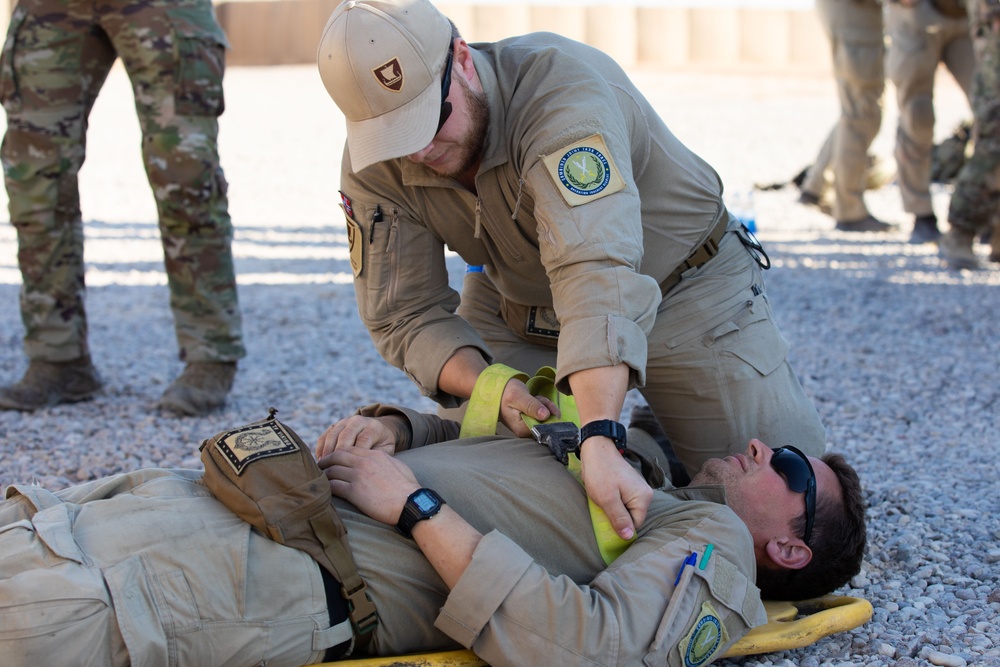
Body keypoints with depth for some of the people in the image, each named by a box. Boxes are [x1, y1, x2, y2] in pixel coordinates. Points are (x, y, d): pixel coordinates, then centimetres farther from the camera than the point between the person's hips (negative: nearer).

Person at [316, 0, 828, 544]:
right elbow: (406, 315, -15)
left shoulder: (564, 89, -38)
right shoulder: (374, 168, -19)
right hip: (513, 306, 5)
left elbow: (596, 272, -50)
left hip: (685, 289, -4)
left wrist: (600, 441, -60)